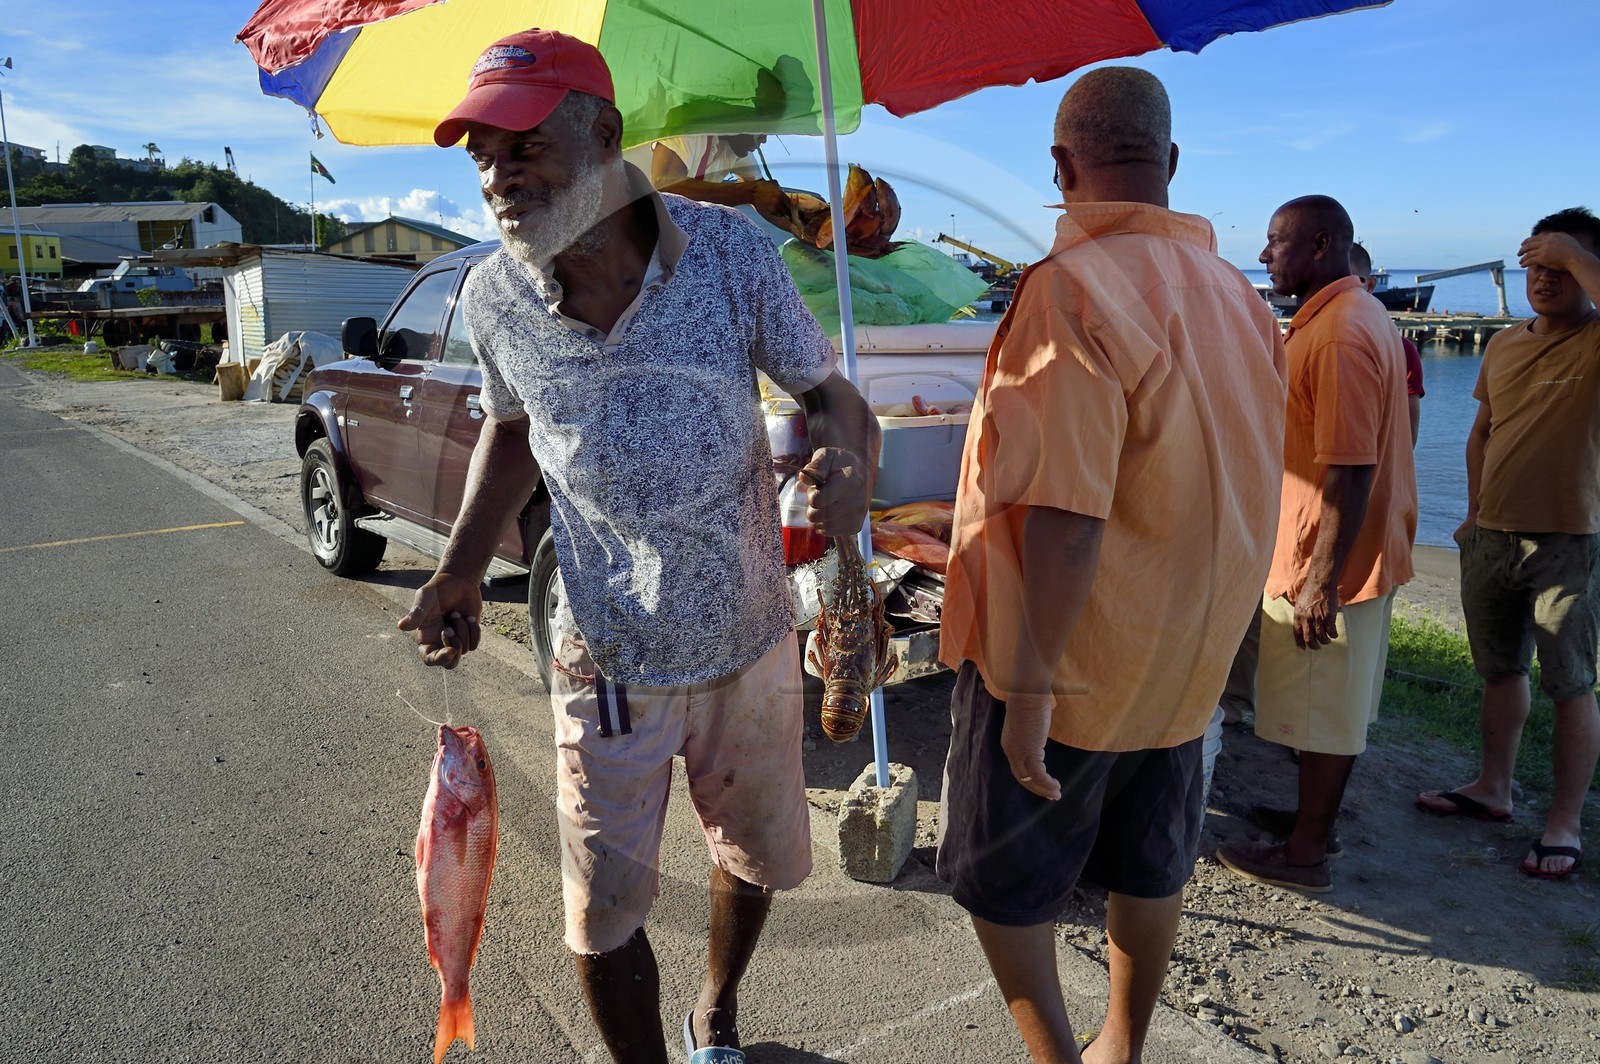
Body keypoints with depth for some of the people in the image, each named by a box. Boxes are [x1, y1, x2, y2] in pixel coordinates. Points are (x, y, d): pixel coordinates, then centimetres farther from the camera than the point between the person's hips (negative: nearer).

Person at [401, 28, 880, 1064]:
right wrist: (461, 570, -4)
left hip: (753, 644, 1)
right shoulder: (495, 297, -10)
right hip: (609, 665, 0)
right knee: (603, 919, 9)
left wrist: (850, 458, -32)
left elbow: (831, 393, -8)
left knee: (756, 859, 22)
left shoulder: (730, 250, -16)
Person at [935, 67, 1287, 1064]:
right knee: (1150, 866, 22)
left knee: (1002, 875, 12)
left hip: (1068, 645, -7)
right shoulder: (1238, 294, 4)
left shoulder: (1072, 287, -21)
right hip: (1187, 649, 8)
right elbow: (1240, 481, 11)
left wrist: (1030, 685, -24)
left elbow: (1066, 512, -28)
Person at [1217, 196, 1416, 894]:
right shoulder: (1359, 315, 12)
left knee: (1322, 711, 3)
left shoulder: (1339, 334, -22)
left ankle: (1305, 854, 16)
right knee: (1339, 704, 19)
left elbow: (1349, 470, -27)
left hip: (1330, 561, -10)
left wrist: (1322, 581, -25)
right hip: (1367, 550, 10)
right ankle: (1316, 817, 34)